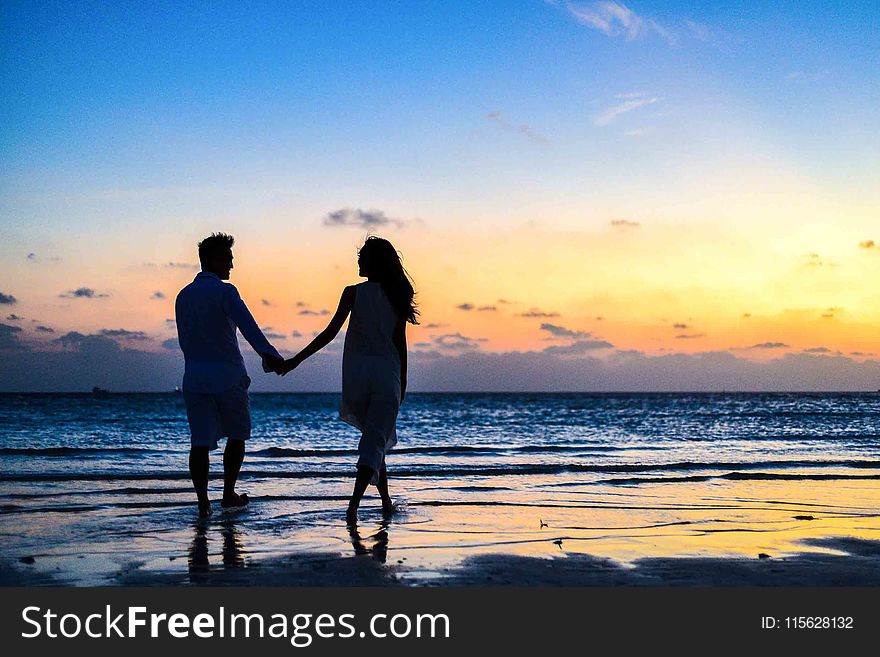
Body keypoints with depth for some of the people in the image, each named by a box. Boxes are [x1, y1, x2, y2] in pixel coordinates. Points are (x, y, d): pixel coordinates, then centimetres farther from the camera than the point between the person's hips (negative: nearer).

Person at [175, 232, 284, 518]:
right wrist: (270, 355, -37)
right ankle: (228, 494, 20)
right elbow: (247, 325, -25)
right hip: (228, 376, -5)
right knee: (236, 435, 14)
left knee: (200, 442, 0)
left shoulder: (183, 296, 13)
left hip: (194, 378, 5)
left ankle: (203, 502, -9)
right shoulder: (224, 291, -8)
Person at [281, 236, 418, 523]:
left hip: (356, 373, 0)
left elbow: (330, 332, -7)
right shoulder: (396, 297, 3)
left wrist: (296, 360, -2)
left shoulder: (353, 293, -3)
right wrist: (402, 382, 13)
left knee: (374, 436, 18)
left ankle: (386, 500, 24)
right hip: (387, 373, 0)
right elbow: (400, 343, 4)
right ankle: (354, 503, -19)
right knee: (375, 441, -2)